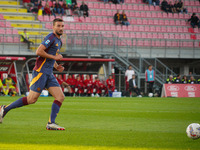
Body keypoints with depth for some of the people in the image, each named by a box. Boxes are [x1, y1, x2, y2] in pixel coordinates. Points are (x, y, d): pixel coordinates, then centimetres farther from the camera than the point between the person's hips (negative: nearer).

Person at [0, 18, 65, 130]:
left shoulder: (59, 41, 20)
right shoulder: (51, 37, -10)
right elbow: (39, 51, -20)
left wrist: (57, 66, 13)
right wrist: (54, 57, -14)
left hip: (49, 74, 9)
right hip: (41, 72, -9)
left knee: (60, 97, -4)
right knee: (32, 99, -9)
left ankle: (51, 123, -6)